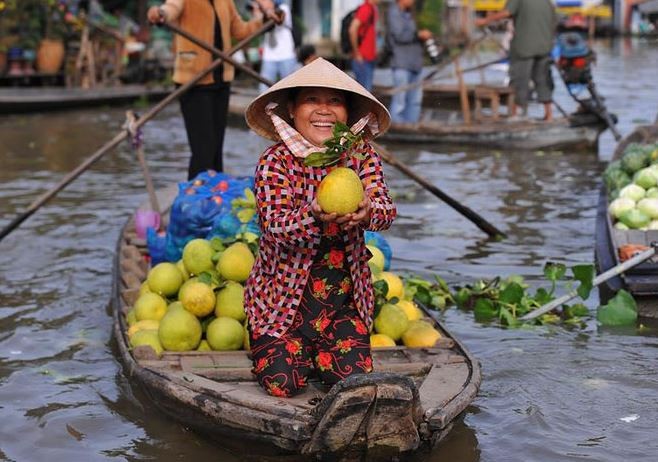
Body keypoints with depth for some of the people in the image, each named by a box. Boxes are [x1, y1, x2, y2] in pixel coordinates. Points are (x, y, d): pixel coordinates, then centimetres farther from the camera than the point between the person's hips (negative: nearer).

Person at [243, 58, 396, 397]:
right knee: (283, 384, -12)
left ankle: (318, 349, 25)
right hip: (284, 296, -2)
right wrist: (315, 216, -46)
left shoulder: (361, 155, -3)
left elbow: (386, 209, -16)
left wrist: (367, 214, -41)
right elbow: (275, 224, -25)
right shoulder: (276, 161, -13)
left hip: (344, 298, 3)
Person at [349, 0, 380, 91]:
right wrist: (356, 53, -21)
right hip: (362, 59, -9)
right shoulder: (365, 9, -16)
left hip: (370, 58, 9)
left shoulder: (373, 9, 13)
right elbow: (353, 29, -27)